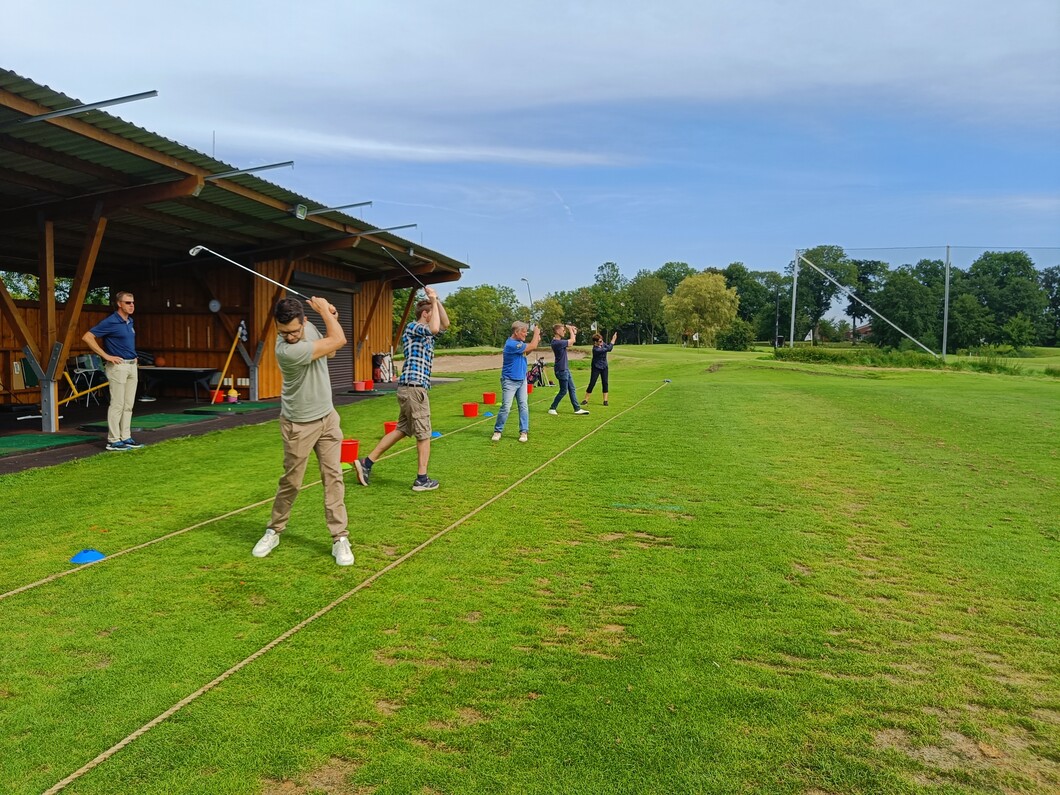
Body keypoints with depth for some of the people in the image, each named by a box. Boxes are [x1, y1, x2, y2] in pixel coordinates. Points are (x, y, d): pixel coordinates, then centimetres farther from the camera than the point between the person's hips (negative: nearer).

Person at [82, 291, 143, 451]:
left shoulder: (130, 321, 13)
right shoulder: (110, 322, -12)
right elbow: (87, 337, -15)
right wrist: (106, 356, -16)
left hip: (132, 365, 8)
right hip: (118, 366, -8)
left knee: (128, 405, 10)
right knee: (117, 405, -5)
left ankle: (126, 438, 16)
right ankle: (113, 441, 0)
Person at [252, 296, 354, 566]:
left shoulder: (309, 327, -7)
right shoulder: (287, 351, -30)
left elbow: (329, 351, 12)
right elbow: (339, 341, -22)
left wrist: (330, 317, -4)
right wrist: (324, 310, -8)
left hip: (327, 417, 6)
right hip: (299, 424, -6)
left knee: (333, 476, 2)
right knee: (291, 481, 6)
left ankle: (340, 539, 6)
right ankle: (274, 531, 29)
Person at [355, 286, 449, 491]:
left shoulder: (424, 331, 20)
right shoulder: (413, 327, -8)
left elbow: (445, 324, 21)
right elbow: (435, 329, -27)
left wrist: (437, 301, 12)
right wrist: (433, 301, -15)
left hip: (409, 388, 10)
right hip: (414, 387, -10)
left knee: (402, 429, 15)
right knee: (424, 434, -2)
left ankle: (367, 462, 16)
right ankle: (422, 479, 5)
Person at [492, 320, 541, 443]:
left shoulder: (519, 342, 5)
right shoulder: (511, 344, -23)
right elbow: (532, 346, -20)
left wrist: (537, 339, -1)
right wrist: (536, 332, -6)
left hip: (522, 380, 8)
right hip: (510, 381, -8)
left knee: (524, 406, 4)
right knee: (506, 407, -5)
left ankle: (523, 432, 10)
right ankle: (497, 431, 9)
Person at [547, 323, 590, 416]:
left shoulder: (559, 341, 8)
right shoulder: (557, 342, -23)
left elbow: (570, 343, 19)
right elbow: (572, 341, -18)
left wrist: (574, 333, 10)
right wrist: (570, 330, -5)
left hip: (565, 369, 10)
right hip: (561, 370, -10)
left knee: (572, 389, 11)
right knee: (563, 391, -1)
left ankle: (577, 409, 15)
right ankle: (552, 408, 9)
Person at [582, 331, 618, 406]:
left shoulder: (603, 344, -7)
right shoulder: (595, 349, -28)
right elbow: (609, 349, -27)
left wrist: (613, 339, -17)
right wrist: (613, 339, -23)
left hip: (604, 367, 6)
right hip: (596, 368, -6)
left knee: (605, 383, 2)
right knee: (592, 384, -4)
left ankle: (605, 400, 7)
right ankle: (586, 400, 5)